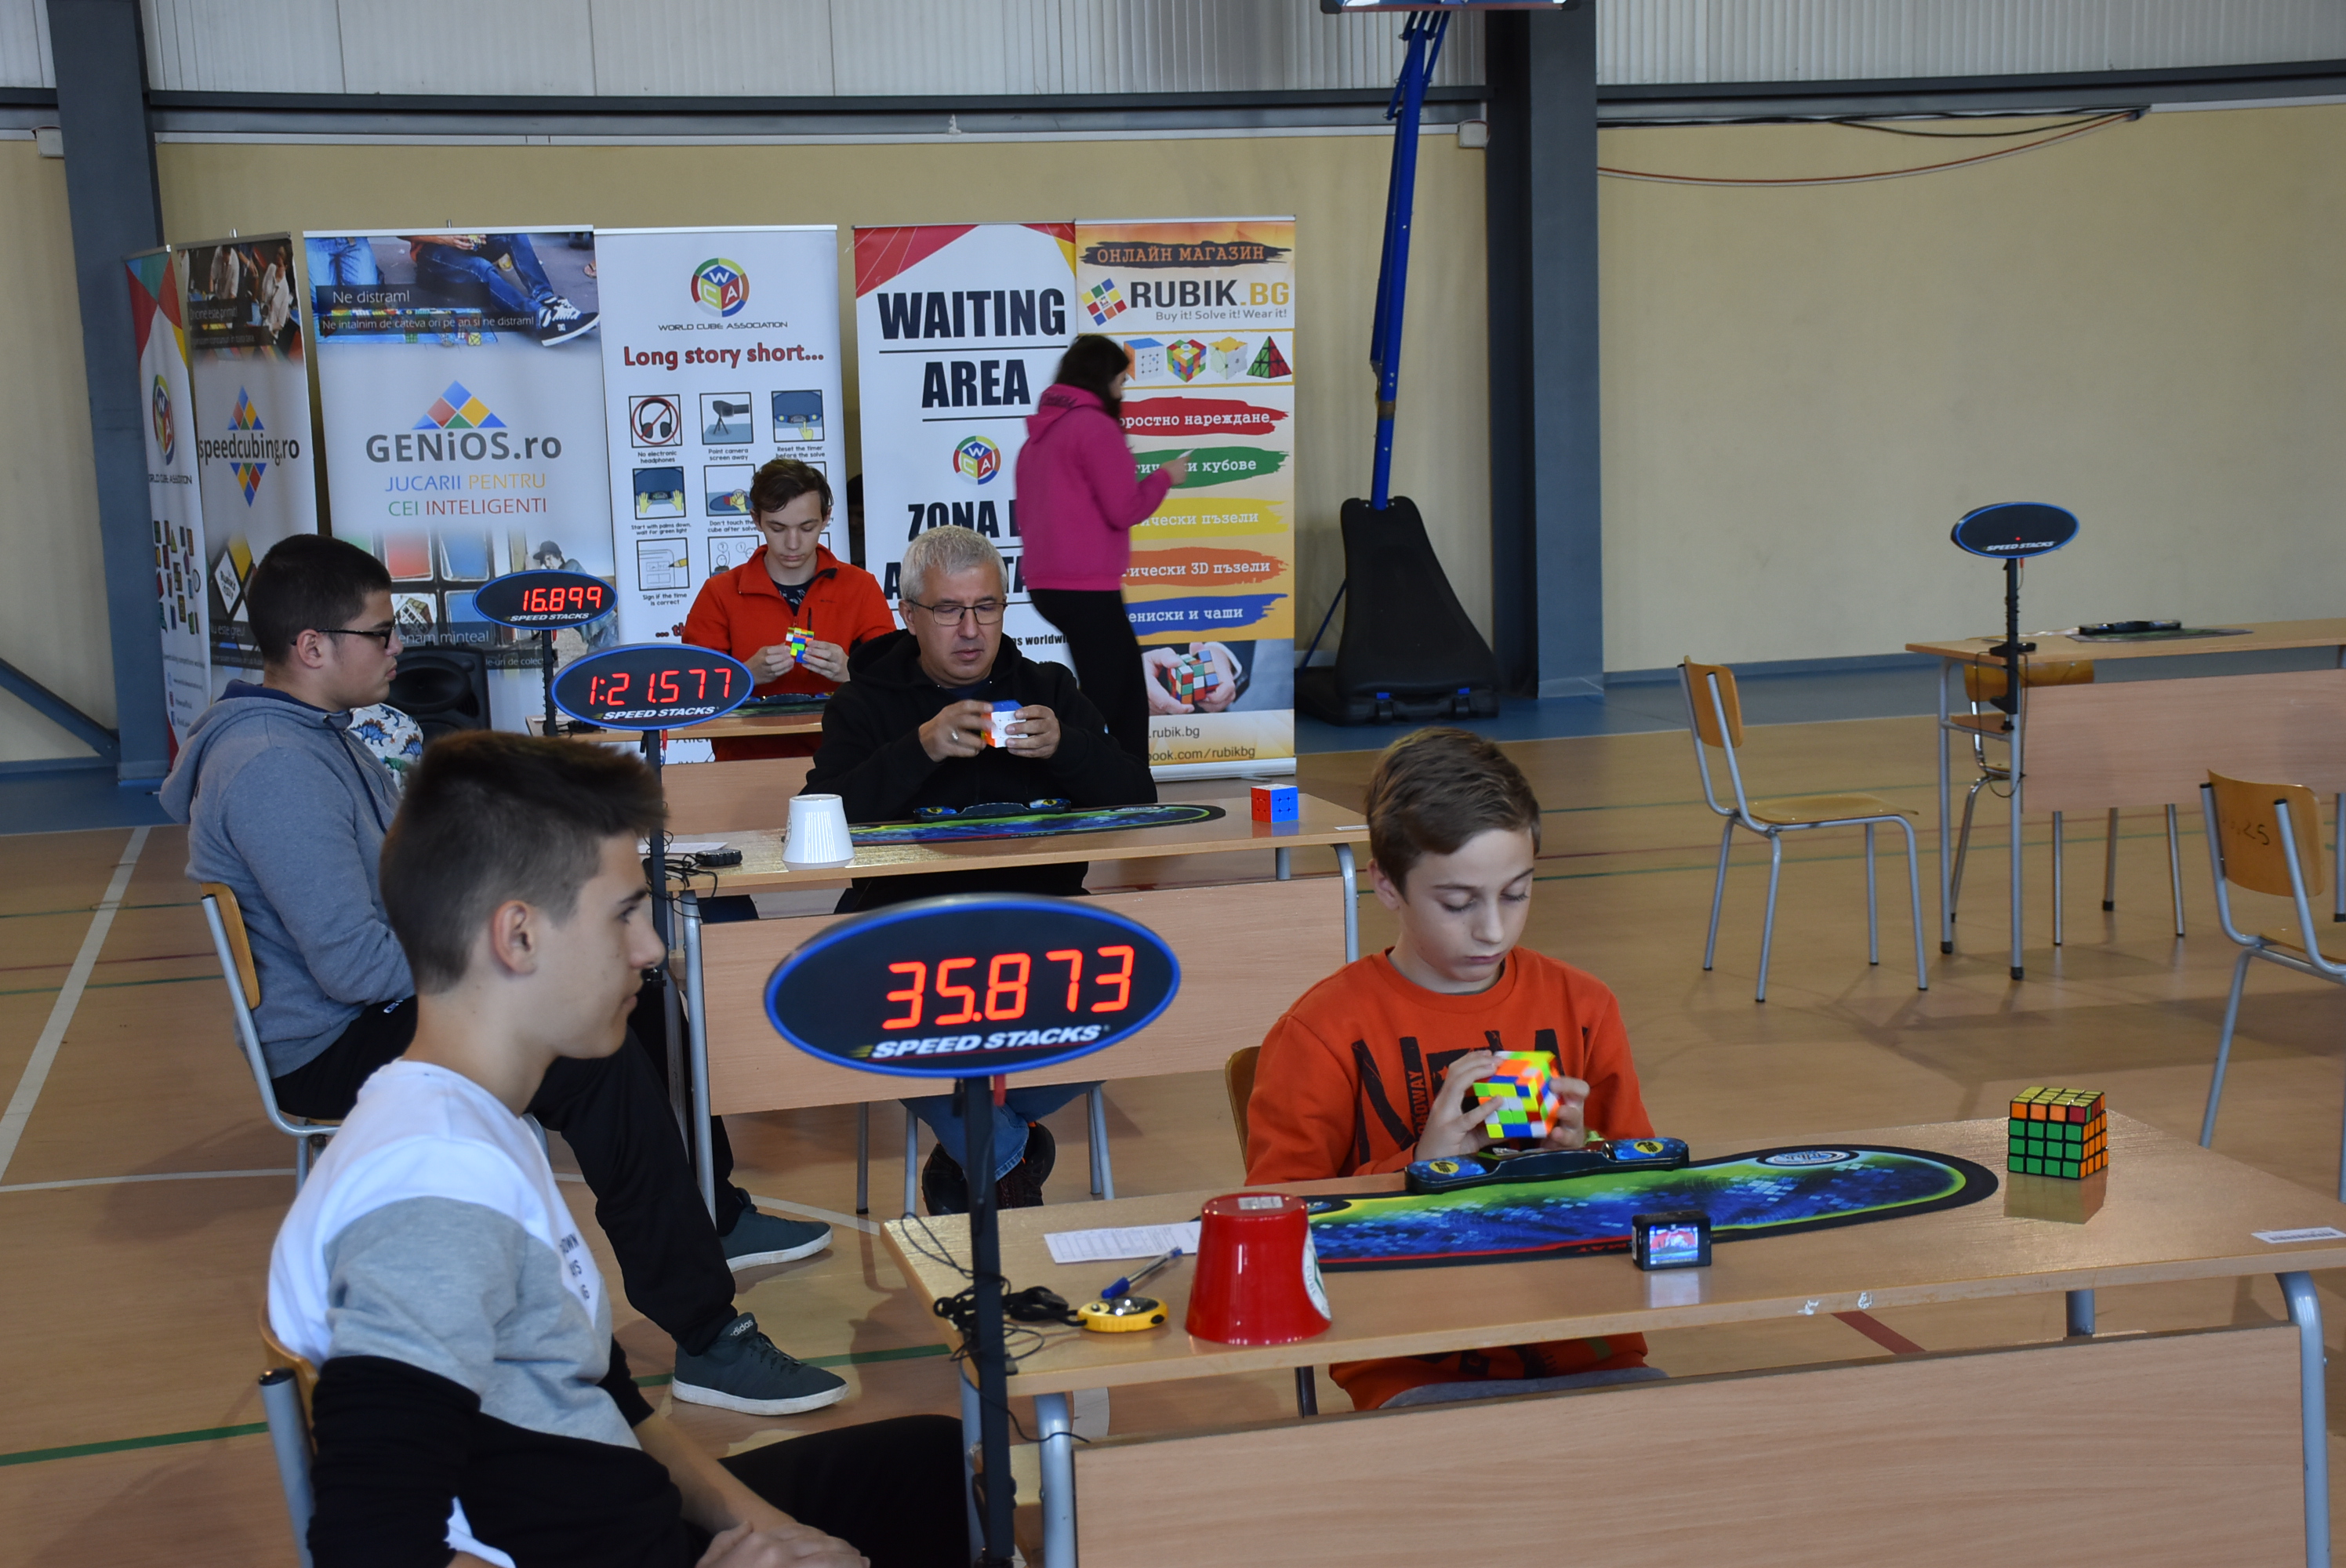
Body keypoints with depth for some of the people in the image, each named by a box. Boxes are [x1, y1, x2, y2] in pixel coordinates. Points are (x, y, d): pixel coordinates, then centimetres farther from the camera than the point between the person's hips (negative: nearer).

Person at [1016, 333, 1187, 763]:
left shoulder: (1041, 430, 16)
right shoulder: (1095, 426, -11)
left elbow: (1027, 512, 22)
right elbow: (1124, 509, -13)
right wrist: (1165, 477, 2)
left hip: (1048, 583, 9)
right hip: (1087, 587, -9)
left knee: (1127, 690, 17)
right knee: (1103, 702, -2)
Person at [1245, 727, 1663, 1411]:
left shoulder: (1582, 1007, 12)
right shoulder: (1322, 1033, 0)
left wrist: (1580, 1154, -4)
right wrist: (1421, 1165, -18)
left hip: (1585, 1355, 4)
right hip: (1419, 1374, -4)